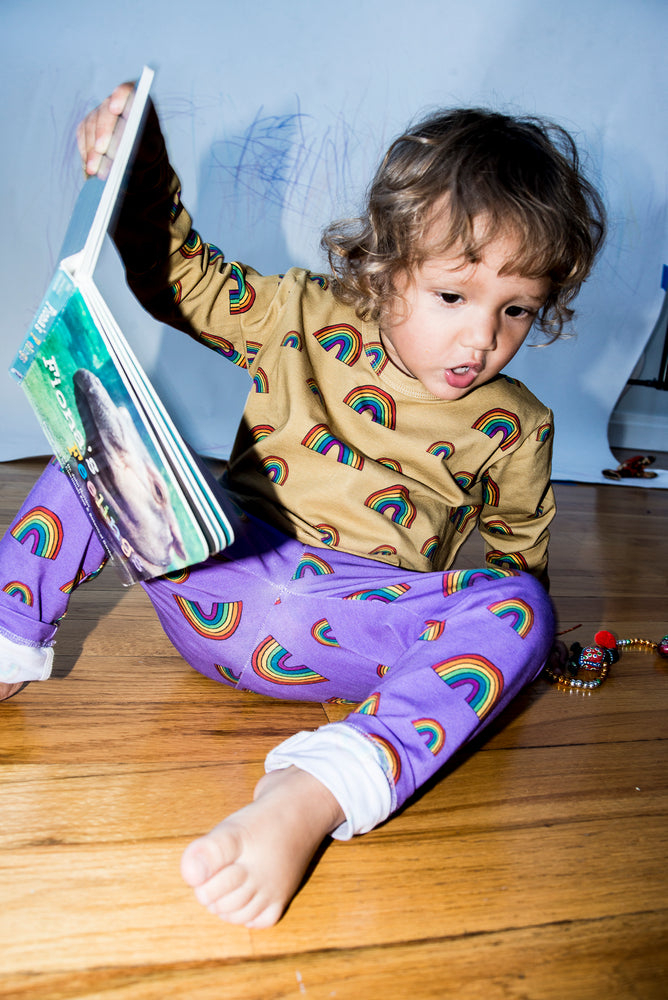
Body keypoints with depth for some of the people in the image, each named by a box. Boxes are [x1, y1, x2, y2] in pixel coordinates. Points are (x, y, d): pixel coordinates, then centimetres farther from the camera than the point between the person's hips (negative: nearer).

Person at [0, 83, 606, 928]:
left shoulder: (512, 430, 3)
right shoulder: (303, 319, 3)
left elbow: (522, 556, 17)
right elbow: (180, 277, 7)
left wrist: (504, 644, 4)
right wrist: (142, 172, -8)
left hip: (353, 636, -1)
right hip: (215, 584, 2)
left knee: (515, 609, -28)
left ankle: (311, 796, -47)